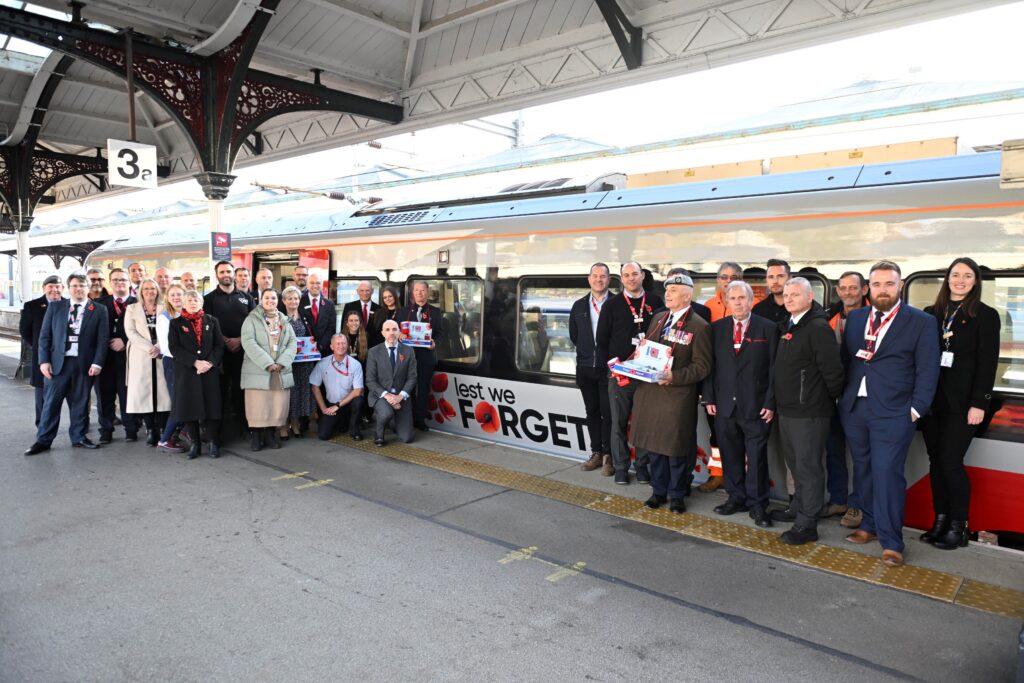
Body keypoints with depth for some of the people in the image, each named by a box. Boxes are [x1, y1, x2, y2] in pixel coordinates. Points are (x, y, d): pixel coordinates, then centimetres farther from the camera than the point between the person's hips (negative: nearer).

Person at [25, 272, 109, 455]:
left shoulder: (99, 310, 3)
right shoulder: (55, 306, 7)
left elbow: (102, 339, 0)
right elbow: (45, 335, 5)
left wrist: (97, 363, -9)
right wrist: (44, 360, -4)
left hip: (84, 364, 0)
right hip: (58, 362, 1)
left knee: (80, 403, 8)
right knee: (51, 402, 4)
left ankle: (79, 437, 20)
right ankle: (43, 440, 14)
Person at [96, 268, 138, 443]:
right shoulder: (100, 303, 12)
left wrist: (125, 342, -11)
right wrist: (108, 344, -6)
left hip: (127, 355, -2)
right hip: (105, 355, 2)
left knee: (128, 394, 1)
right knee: (105, 394, 4)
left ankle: (131, 429, 11)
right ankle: (106, 430, 13)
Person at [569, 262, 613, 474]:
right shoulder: (579, 306, 7)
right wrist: (586, 352, 13)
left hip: (608, 368, -4)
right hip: (585, 368, 4)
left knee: (608, 413, 0)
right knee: (592, 411, 11)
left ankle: (608, 456, 9)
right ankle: (596, 453, 21)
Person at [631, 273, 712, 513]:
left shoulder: (699, 326, -7)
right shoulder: (658, 318, 13)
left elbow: (702, 366, -10)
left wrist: (674, 376, -22)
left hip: (677, 394, -6)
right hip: (649, 391, 6)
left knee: (675, 448, 5)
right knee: (653, 444, 13)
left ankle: (676, 494, 23)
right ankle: (659, 490, 28)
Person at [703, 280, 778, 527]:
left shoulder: (768, 328, -1)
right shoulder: (717, 328, 7)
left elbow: (774, 368, -2)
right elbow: (710, 366, 8)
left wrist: (771, 403, -7)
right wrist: (709, 398, 3)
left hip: (756, 406, -3)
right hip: (725, 405, 3)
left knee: (757, 457, 3)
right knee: (730, 455, 11)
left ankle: (757, 504, 15)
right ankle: (736, 498, 26)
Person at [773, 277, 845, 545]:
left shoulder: (818, 328, -16)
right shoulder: (788, 327, 13)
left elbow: (832, 370, -19)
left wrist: (830, 400, -6)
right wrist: (780, 401, 16)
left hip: (809, 413, -9)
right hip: (787, 410, 9)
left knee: (809, 468, -1)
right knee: (796, 465, 19)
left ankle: (806, 525, 7)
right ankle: (799, 508, 33)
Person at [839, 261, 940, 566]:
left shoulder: (922, 322, -2)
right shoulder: (855, 318, 11)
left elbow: (927, 370, -4)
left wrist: (916, 409, -9)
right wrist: (842, 397, 5)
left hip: (892, 413, -4)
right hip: (854, 409, 5)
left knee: (887, 473, -7)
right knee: (863, 471, 12)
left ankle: (891, 541, 3)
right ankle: (870, 524, 27)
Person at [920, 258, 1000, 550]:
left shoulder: (985, 315, -1)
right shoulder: (931, 313, 10)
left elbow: (988, 363, -5)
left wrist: (979, 403, -12)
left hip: (961, 403, -4)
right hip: (931, 399, 4)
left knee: (951, 462, -4)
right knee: (936, 461, 9)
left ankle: (957, 527, 10)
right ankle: (940, 520, 19)